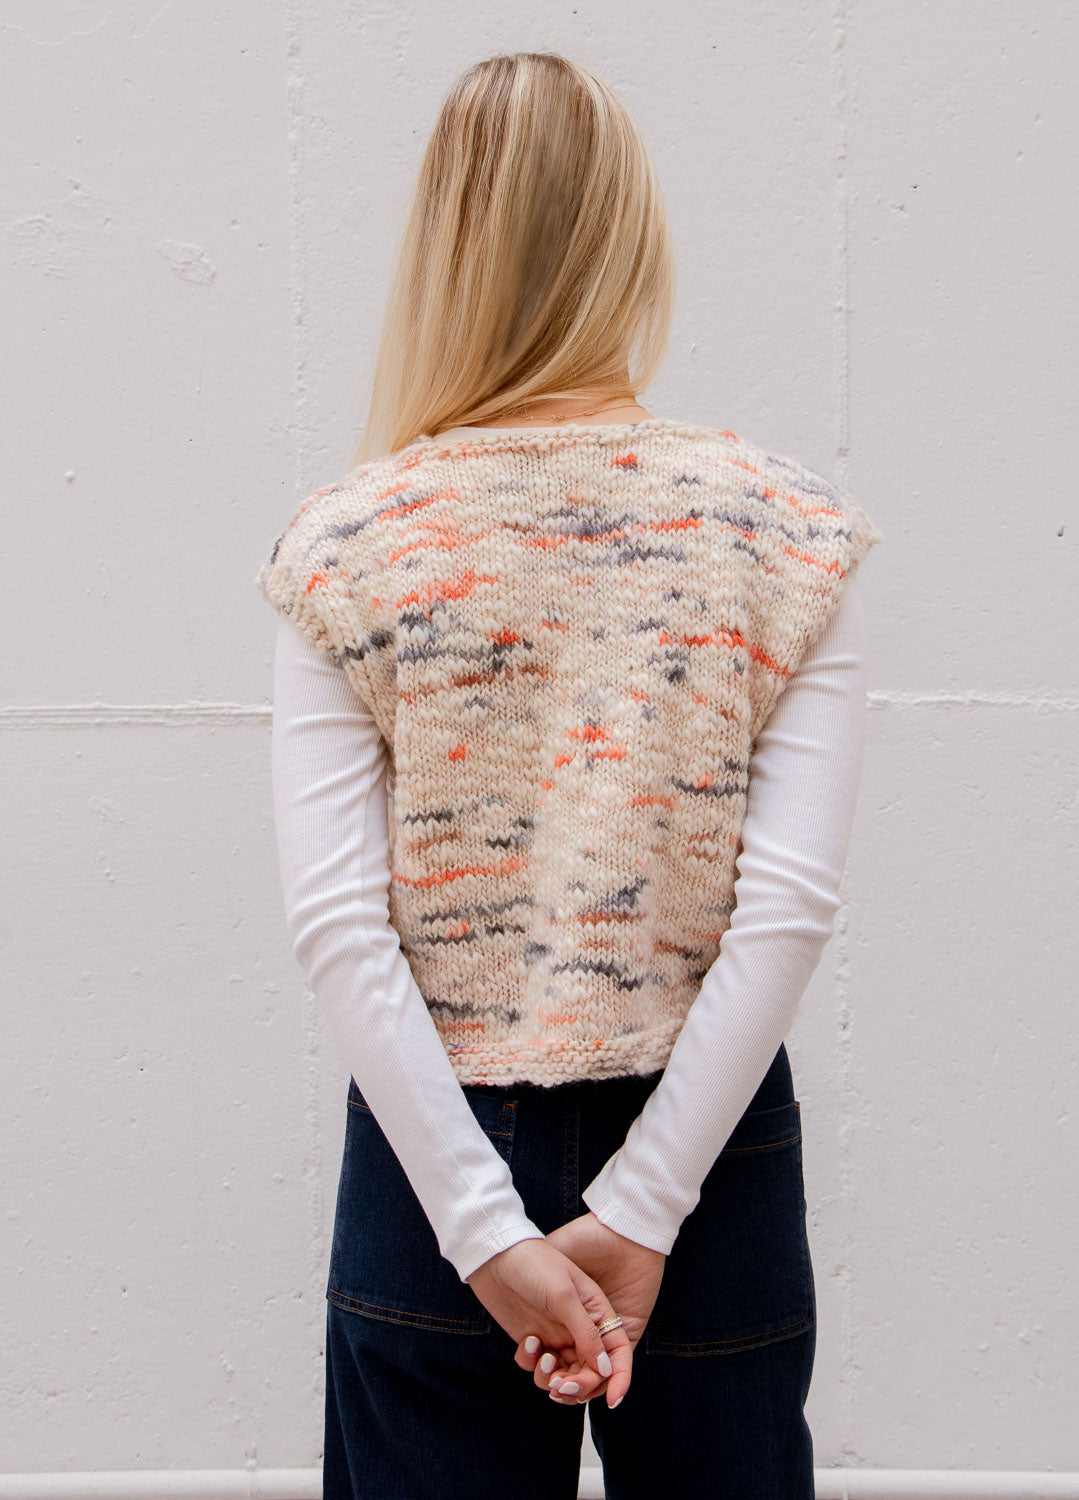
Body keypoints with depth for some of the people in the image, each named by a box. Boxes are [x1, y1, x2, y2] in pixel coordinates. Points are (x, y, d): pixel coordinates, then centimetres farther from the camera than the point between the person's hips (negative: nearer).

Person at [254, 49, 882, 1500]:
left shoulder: (347, 544, -6)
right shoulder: (782, 529, -6)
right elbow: (791, 906, -13)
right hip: (711, 1143, 1)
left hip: (435, 1144, 0)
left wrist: (483, 1224, -11)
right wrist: (641, 1209, -11)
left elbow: (336, 923, -13)